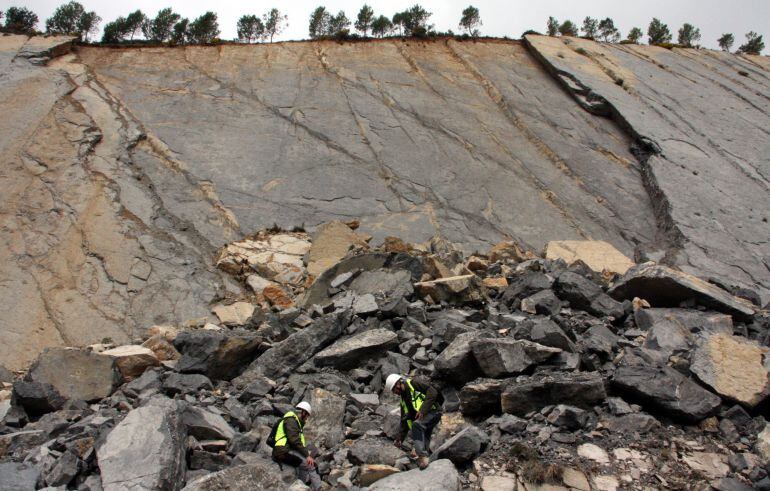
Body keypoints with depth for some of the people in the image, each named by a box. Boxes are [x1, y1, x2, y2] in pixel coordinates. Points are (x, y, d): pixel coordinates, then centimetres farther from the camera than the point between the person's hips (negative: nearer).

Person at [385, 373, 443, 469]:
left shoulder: (414, 383, -7)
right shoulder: (403, 399, 18)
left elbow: (432, 391, -19)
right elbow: (405, 420, 20)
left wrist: (423, 410, -24)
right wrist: (400, 438, 14)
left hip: (433, 411, -10)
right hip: (424, 417, 10)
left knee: (417, 425, -28)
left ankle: (422, 456, -30)